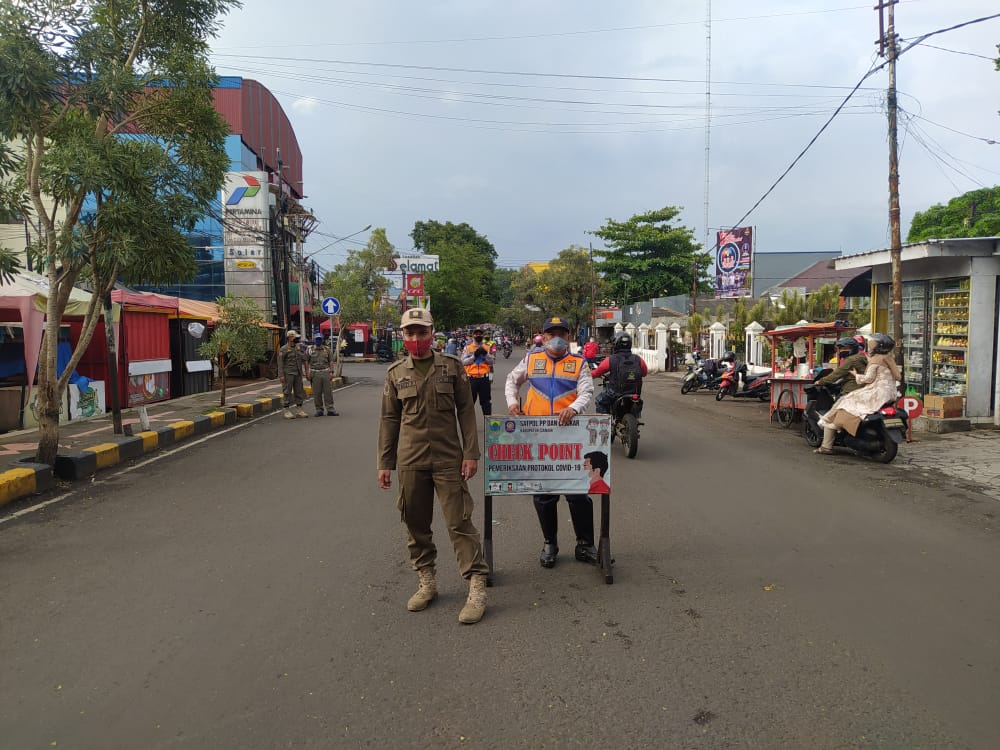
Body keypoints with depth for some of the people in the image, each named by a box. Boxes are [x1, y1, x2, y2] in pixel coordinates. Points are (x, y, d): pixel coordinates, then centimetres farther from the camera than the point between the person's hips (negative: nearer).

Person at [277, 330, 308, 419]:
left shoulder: (298, 348, 12)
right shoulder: (283, 349, -7)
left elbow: (303, 360, 16)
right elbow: (280, 363, -10)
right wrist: (281, 375, -16)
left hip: (298, 374, 6)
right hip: (288, 374, -6)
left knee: (299, 391, 7)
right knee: (287, 392, -2)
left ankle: (299, 410, 15)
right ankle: (287, 411, 4)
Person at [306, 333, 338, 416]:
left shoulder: (327, 349, 10)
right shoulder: (310, 349, 6)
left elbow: (331, 361, 9)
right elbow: (306, 362, 5)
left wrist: (331, 372, 0)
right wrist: (307, 373, -3)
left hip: (326, 372, 1)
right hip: (315, 373, -1)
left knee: (328, 391, -1)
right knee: (317, 393, 1)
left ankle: (330, 409, 3)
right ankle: (319, 410, 10)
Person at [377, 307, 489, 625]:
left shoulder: (452, 366, 0)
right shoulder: (395, 373, 5)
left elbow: (466, 411, 0)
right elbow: (389, 419, 9)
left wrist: (471, 453, -6)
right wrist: (385, 462, 7)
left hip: (448, 459, -3)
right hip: (410, 461, 3)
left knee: (459, 522, -3)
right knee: (416, 524, 11)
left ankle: (477, 587, 5)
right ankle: (426, 582, 28)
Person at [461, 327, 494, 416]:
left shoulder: (487, 348, 9)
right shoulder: (467, 348, 5)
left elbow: (492, 361, 2)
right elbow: (463, 362, -4)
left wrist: (485, 354, -14)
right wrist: (474, 356, -13)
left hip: (484, 378, 1)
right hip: (472, 378, -1)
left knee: (486, 400, 8)